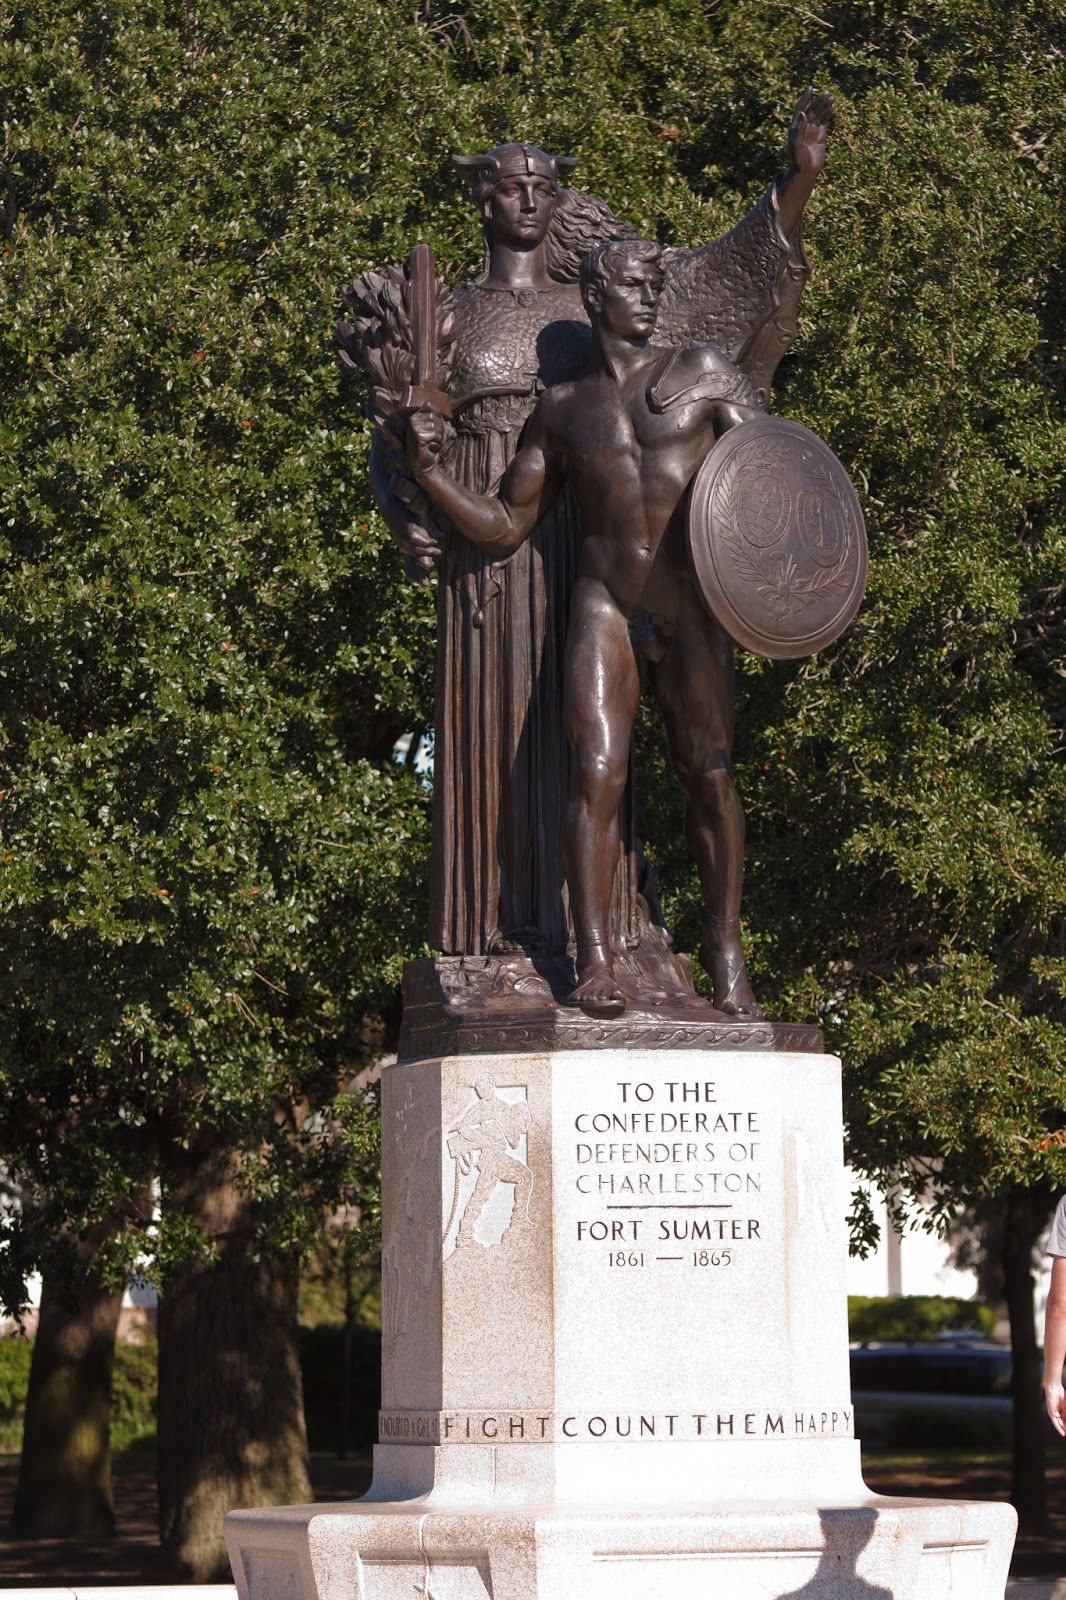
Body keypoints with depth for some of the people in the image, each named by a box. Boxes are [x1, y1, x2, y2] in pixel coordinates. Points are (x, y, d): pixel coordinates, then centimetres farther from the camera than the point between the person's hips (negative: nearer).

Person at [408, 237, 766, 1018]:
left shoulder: (704, 374, 10)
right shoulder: (563, 411, 15)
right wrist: (430, 470, 3)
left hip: (690, 607, -1)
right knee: (598, 773, -13)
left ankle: (726, 954, 8)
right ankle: (596, 960, -14)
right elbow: (503, 528, 18)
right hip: (604, 607, 1)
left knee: (710, 775, -1)